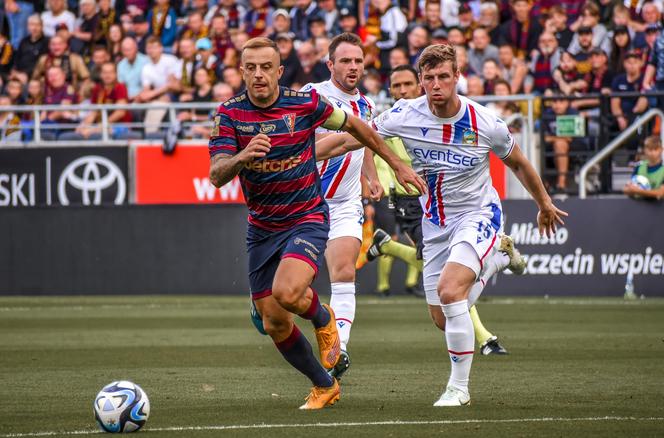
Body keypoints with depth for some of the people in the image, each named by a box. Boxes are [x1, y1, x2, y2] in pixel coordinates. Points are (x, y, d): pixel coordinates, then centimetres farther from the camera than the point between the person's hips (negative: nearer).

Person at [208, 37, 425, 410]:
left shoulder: (305, 103, -10)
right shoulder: (230, 114, -7)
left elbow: (355, 126, 7)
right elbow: (217, 175, -17)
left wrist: (398, 165, 13)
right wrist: (242, 157, -38)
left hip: (307, 218, -3)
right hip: (262, 228, 3)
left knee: (287, 292, -30)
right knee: (274, 324, 4)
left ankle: (323, 318, 7)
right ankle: (324, 385, 28)